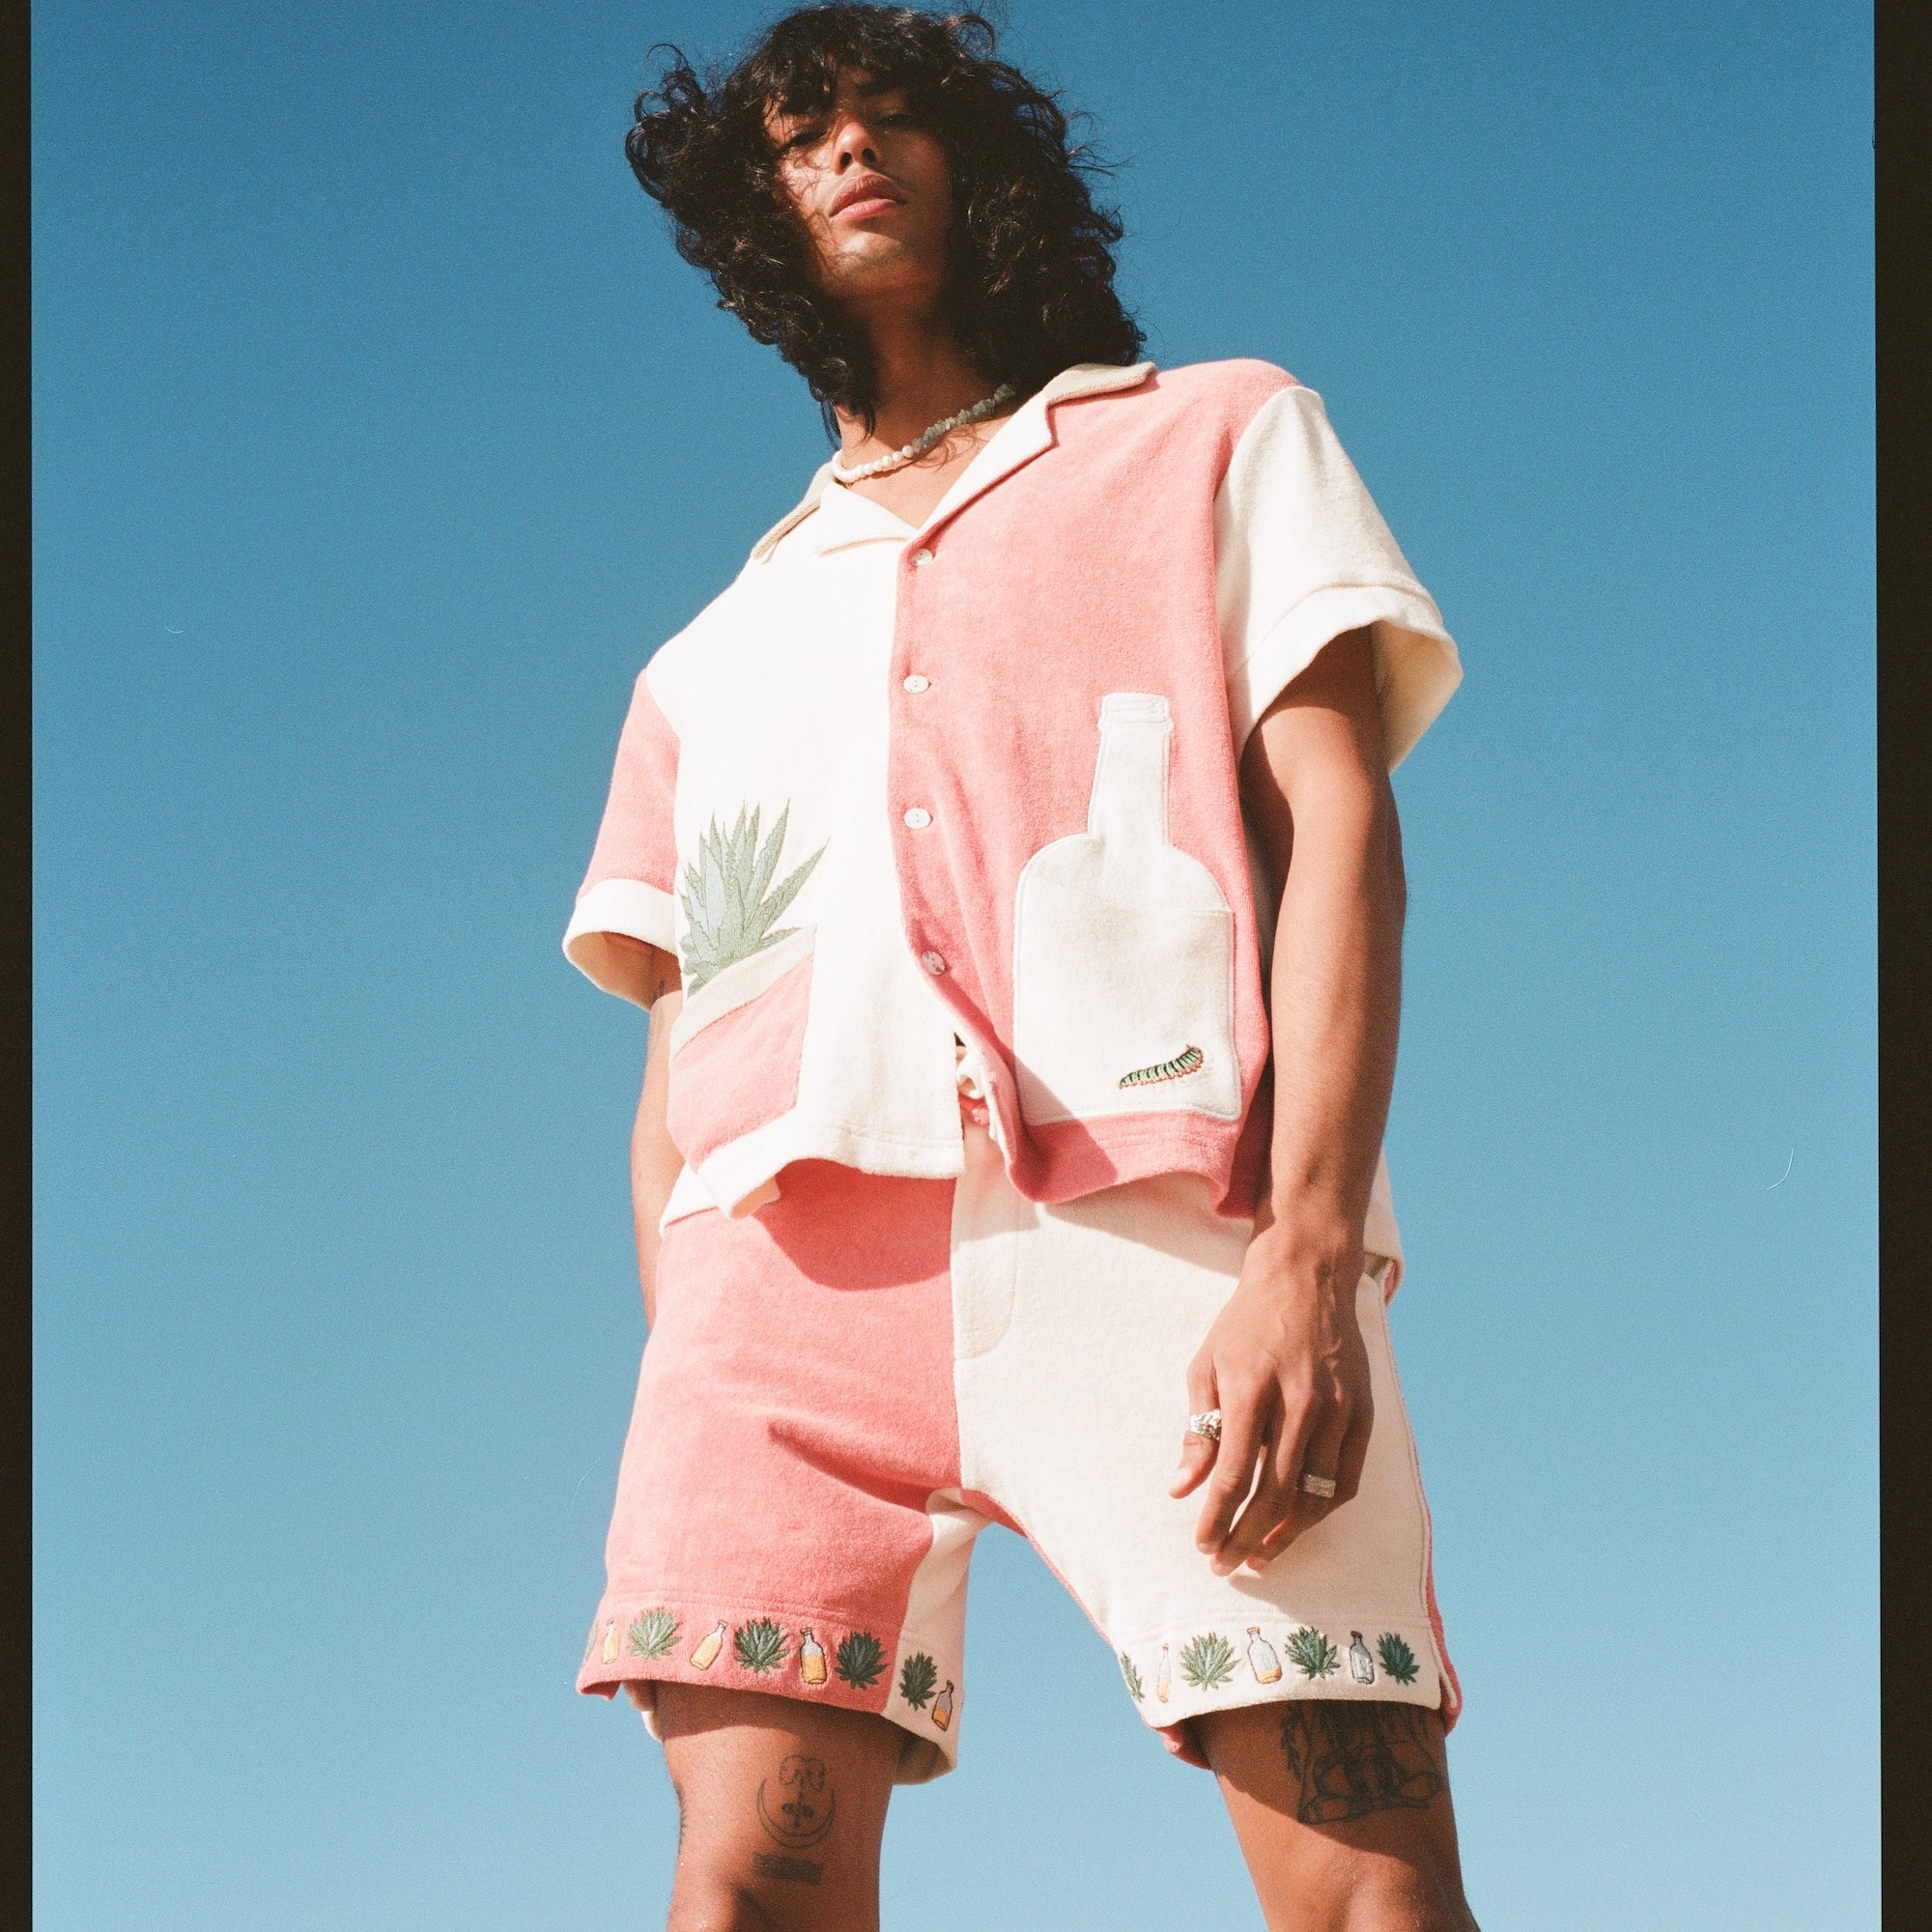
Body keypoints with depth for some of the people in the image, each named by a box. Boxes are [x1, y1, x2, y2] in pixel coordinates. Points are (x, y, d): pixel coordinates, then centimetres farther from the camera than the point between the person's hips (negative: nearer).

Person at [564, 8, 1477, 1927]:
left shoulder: (1214, 438, 26)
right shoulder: (711, 660, 35)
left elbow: (1340, 826, 10)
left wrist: (1312, 1255, -7)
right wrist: (685, 1410, 6)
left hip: (1158, 1197, -2)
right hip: (801, 1229, 3)